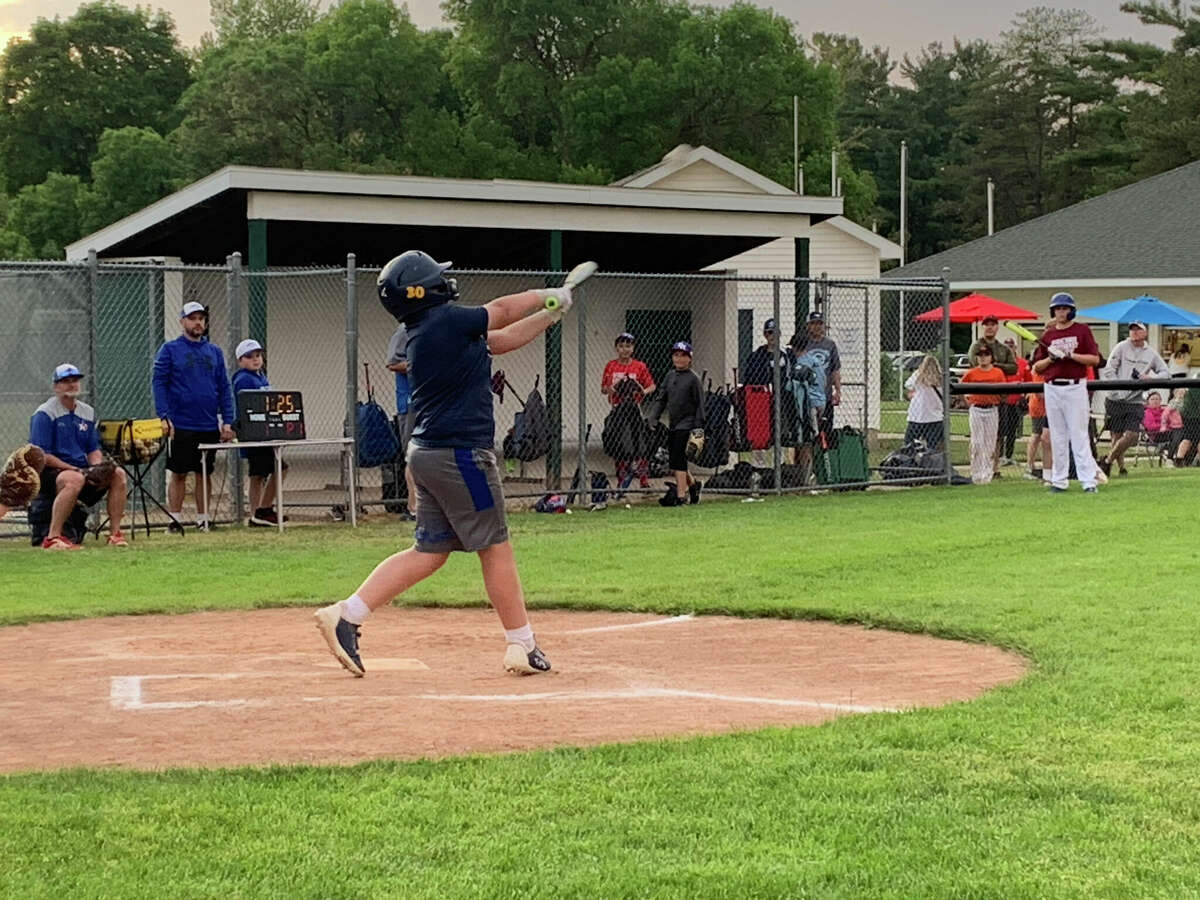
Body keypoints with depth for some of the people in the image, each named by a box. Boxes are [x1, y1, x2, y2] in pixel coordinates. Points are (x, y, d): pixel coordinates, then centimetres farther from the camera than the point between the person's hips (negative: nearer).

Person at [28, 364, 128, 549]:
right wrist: (75, 470, -20)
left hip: (82, 470, 7)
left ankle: (114, 533, -10)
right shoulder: (45, 414, -8)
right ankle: (52, 538, -39)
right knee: (74, 479, -38)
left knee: (118, 473, -12)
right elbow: (40, 455, -15)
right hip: (50, 472, -7)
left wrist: (96, 468, -7)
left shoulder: (88, 413, 15)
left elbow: (94, 449, 18)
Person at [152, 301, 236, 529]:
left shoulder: (214, 352, 11)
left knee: (205, 474, 9)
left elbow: (224, 388, 10)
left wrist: (227, 421, 1)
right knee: (178, 474, 1)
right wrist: (164, 417, -14)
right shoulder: (170, 350, 0)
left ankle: (203, 518, 16)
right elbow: (159, 383, -4)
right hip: (181, 425, -4)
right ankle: (174, 519, 6)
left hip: (210, 425, 4)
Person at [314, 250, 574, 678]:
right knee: (495, 547, 1)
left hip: (428, 452, 9)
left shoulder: (425, 331, 13)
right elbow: (501, 311, 0)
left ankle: (345, 615, 6)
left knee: (430, 550, 11)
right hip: (460, 453, -9)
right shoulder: (447, 320, -14)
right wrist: (547, 296, 19)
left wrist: (551, 313, 21)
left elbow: (499, 340, 20)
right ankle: (522, 646, 9)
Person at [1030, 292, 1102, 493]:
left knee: (1079, 435, -8)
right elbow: (1037, 367, 12)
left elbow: (1095, 359, -4)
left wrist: (1071, 355, -14)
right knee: (1057, 437, 6)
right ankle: (1059, 481, 11)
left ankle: (1088, 481, -9)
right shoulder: (1047, 335, 13)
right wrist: (1051, 358, -7)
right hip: (1052, 388, 4)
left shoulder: (1082, 330, 3)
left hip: (1075, 388, -4)